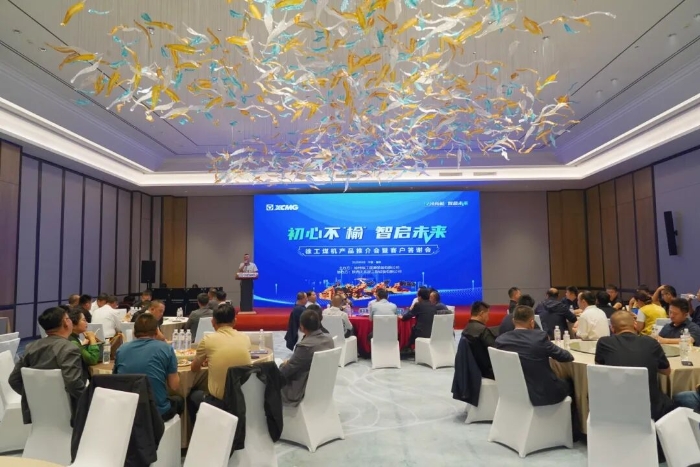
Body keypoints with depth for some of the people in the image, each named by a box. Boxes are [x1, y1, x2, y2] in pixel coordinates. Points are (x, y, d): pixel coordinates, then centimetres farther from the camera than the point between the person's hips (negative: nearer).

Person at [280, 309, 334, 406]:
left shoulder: (305, 346, -30)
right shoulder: (329, 338, -6)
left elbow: (283, 372, -17)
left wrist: (287, 363, 4)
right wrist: (290, 362, 10)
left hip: (306, 390, -7)